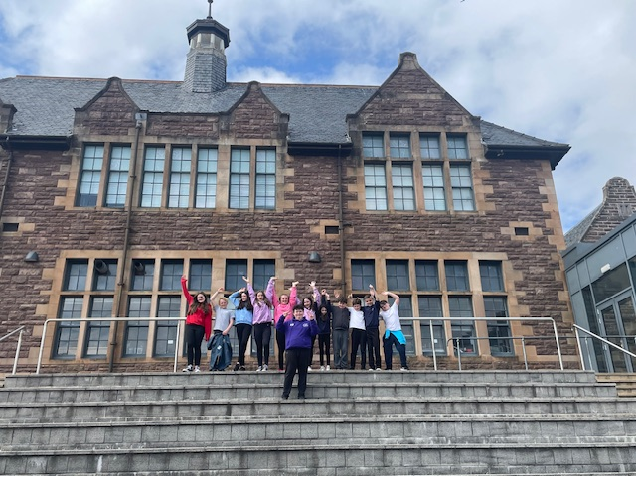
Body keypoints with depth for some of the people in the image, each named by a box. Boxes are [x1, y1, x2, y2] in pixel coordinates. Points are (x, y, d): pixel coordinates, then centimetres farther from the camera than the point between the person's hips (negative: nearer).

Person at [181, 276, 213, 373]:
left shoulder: (208, 307, 10)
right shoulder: (192, 302, 18)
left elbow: (208, 321, 4)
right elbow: (186, 293, 23)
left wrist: (208, 334, -3)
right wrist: (184, 282, 18)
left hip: (200, 327, -2)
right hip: (190, 326, 2)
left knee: (197, 346, -4)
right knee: (190, 344, -9)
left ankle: (197, 366, -3)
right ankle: (190, 365, -10)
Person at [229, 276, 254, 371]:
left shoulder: (250, 304, 14)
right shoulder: (238, 303, 23)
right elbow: (231, 297, 31)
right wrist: (239, 291, 27)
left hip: (247, 324, -3)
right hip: (239, 324, 3)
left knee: (243, 342, -16)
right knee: (241, 343, 0)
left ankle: (240, 362, -17)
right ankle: (242, 363, 1)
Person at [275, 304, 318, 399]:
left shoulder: (308, 323, 12)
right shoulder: (288, 323, 15)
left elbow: (315, 332, 0)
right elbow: (278, 327, 4)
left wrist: (312, 320, -12)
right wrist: (282, 317, -9)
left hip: (304, 350, 0)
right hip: (291, 350, 0)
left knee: (303, 373, 5)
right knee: (289, 373, 0)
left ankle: (301, 394, 12)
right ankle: (285, 394, 5)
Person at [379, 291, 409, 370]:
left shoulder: (394, 308, 13)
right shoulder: (382, 313, 16)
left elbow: (397, 298, 8)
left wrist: (388, 293, 1)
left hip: (397, 332, -2)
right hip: (388, 333, 2)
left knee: (401, 349, -12)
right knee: (387, 351, 1)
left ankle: (404, 366, -12)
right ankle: (388, 367, 6)